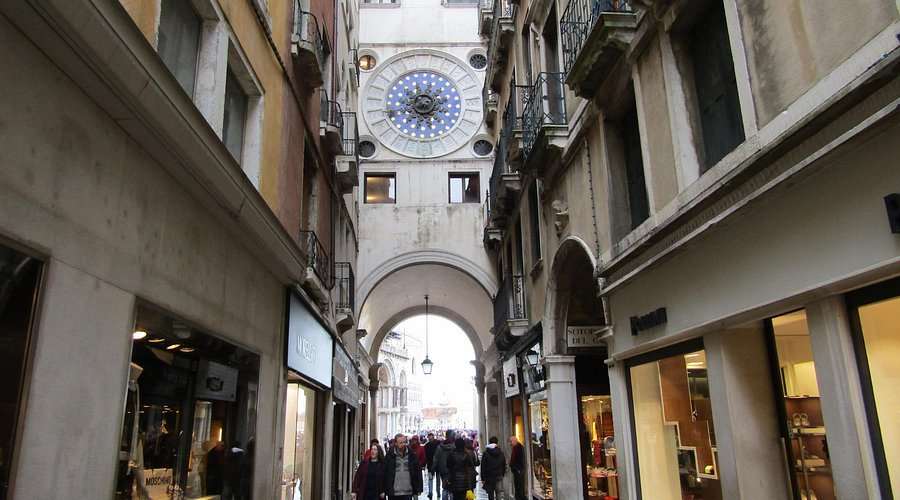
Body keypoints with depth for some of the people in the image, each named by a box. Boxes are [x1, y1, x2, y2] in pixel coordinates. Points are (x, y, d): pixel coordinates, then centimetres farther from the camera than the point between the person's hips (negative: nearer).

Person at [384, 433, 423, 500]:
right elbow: (385, 474, -1)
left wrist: (418, 489, 0)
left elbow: (418, 472, 3)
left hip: (408, 492, 1)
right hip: (393, 493, -1)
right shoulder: (389, 456, -3)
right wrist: (385, 490, -3)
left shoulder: (412, 455, 0)